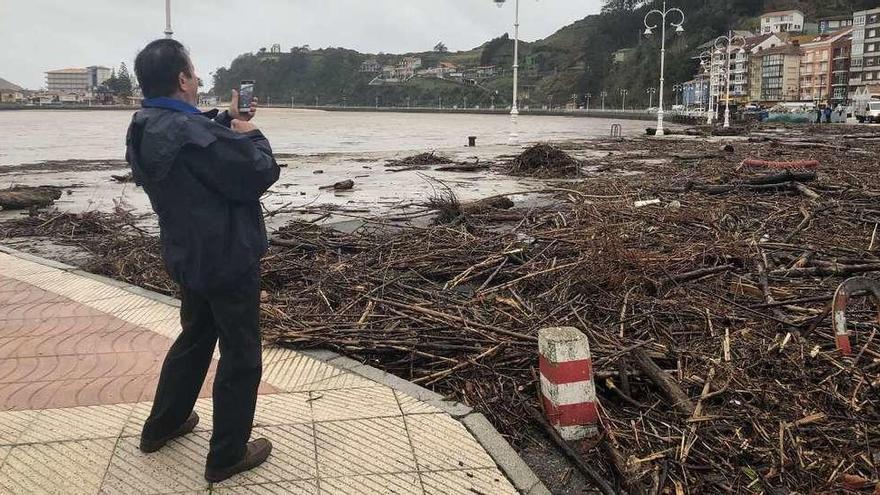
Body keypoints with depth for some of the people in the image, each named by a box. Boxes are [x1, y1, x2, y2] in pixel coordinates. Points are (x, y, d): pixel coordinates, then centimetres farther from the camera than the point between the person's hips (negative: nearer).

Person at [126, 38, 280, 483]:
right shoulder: (190, 133, -28)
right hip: (228, 259, -9)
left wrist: (227, 121, 12)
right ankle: (227, 456, 19)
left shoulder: (146, 130, 1)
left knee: (194, 338, 27)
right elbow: (260, 173, -23)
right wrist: (250, 135, -7)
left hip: (189, 256, 9)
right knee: (240, 356, 6)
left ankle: (162, 425, 42)